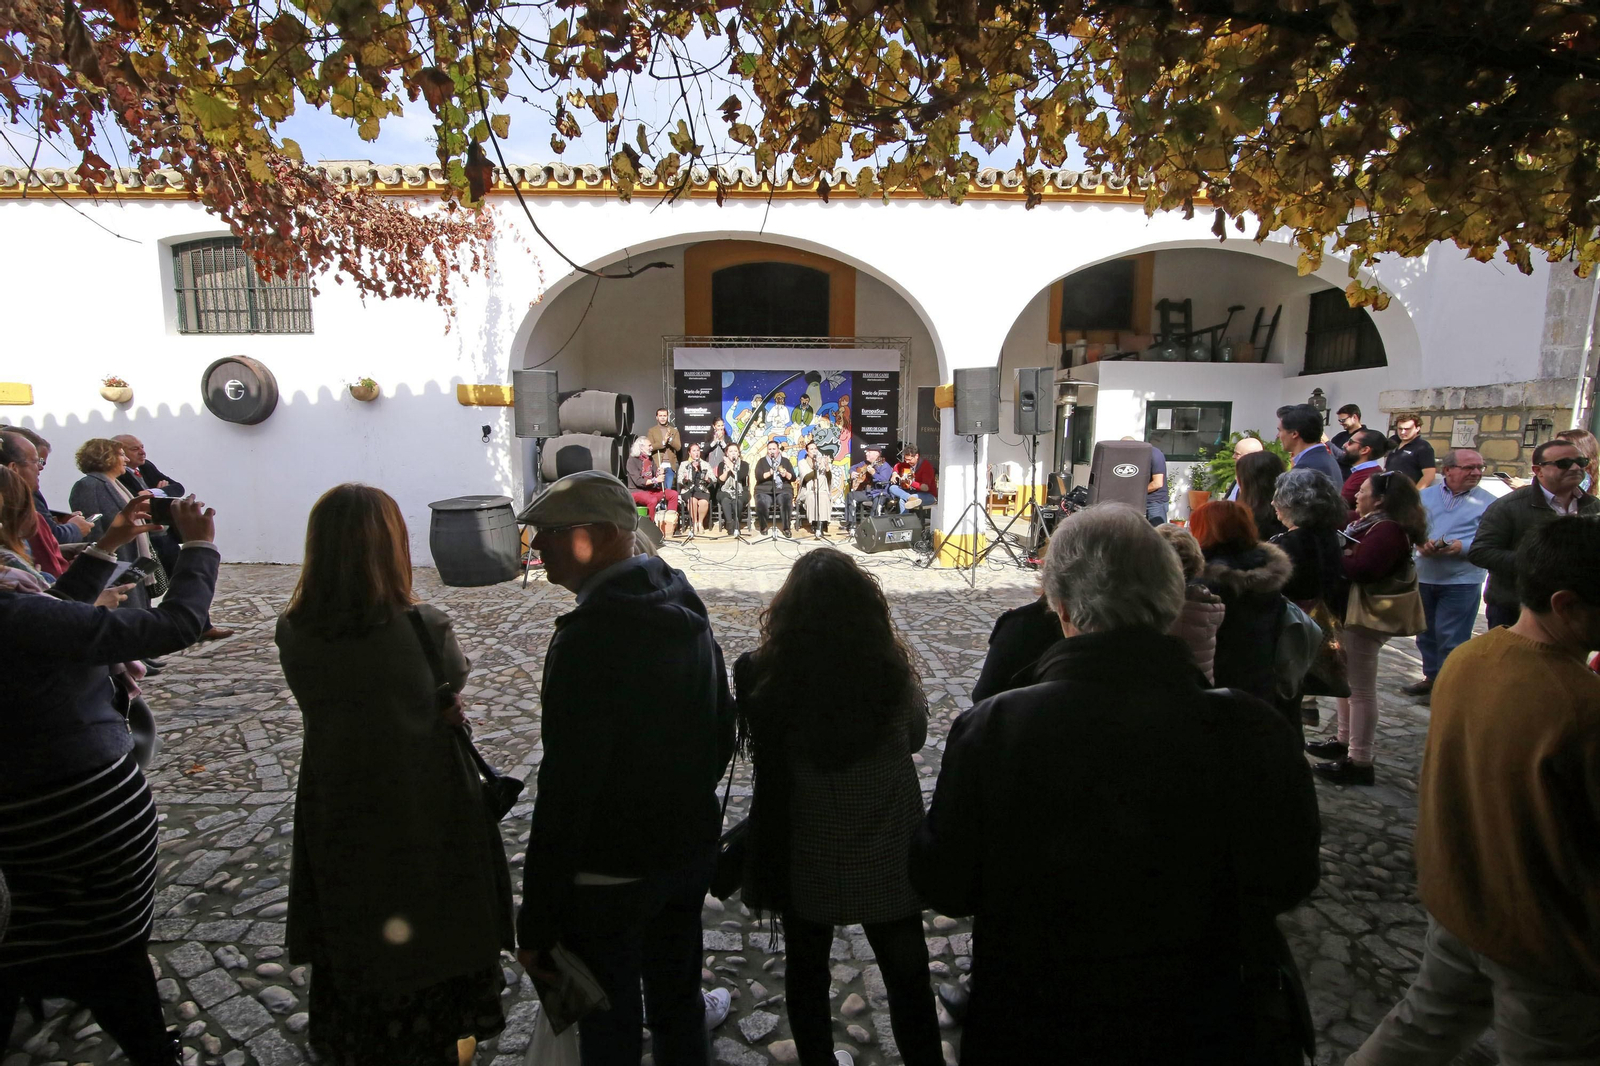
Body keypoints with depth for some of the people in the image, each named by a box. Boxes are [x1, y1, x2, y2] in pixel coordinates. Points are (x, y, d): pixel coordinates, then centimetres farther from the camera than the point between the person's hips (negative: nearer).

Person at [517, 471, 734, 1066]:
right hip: (691, 853, 7)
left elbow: (567, 788, -26)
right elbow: (722, 736, 8)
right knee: (678, 1000, 26)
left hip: (610, 876, -7)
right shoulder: (688, 610, -2)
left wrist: (536, 920, -17)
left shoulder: (587, 637, -27)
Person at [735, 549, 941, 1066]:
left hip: (803, 855, 1)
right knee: (907, 975, 20)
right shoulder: (891, 668, -19)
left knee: (806, 970, 24)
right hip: (886, 856, 0)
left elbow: (761, 753, -3)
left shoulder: (764, 672, -19)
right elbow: (916, 737, -1)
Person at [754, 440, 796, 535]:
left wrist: (786, 474, -12)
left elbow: (793, 478, 9)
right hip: (764, 491, 0)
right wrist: (769, 473, -18)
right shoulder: (762, 461, 13)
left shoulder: (785, 461, 16)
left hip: (783, 490, 0)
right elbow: (758, 476, -2)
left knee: (787, 502, -33)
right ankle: (763, 527, -8)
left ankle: (786, 528, -21)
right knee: (761, 504, -32)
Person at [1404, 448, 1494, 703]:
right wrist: (1420, 543, -17)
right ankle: (1431, 677, 31)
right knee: (1426, 633, 16)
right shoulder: (1424, 496, 8)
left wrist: (1462, 547, -24)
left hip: (1462, 580, -4)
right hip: (1423, 576, 4)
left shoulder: (1487, 503, -2)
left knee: (1451, 638, 0)